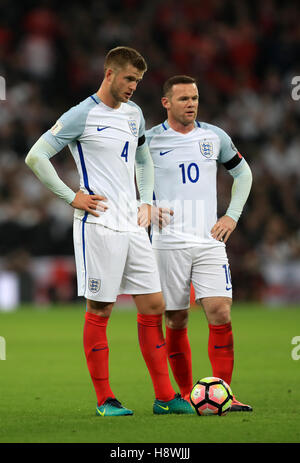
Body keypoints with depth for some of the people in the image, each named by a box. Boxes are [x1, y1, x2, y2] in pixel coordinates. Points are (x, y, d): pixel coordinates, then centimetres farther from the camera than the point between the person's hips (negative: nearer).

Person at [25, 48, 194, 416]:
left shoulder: (134, 113, 14)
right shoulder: (81, 116, -7)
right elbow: (35, 157, -8)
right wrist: (72, 197, -10)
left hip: (133, 227, 7)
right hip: (98, 226, -7)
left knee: (153, 307, 4)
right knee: (99, 311, -2)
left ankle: (164, 397, 8)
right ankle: (104, 400, 4)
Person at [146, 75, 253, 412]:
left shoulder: (214, 137, 7)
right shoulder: (149, 140, -1)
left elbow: (243, 173, 22)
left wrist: (232, 216, 11)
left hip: (209, 241, 2)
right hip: (168, 243, -2)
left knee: (220, 313, -11)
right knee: (176, 321, 1)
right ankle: (186, 394, 12)